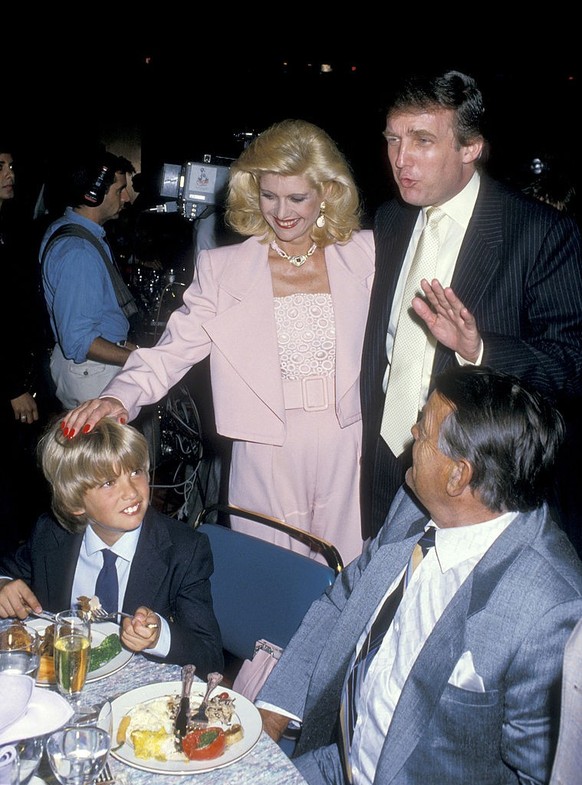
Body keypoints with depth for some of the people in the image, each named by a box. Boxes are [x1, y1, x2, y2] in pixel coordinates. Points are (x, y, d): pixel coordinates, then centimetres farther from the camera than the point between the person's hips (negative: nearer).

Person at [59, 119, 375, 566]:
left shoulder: (363, 254, 4)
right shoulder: (224, 269, 1)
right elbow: (173, 351, -3)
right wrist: (121, 397, -20)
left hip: (348, 449, 1)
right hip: (266, 457, -1)